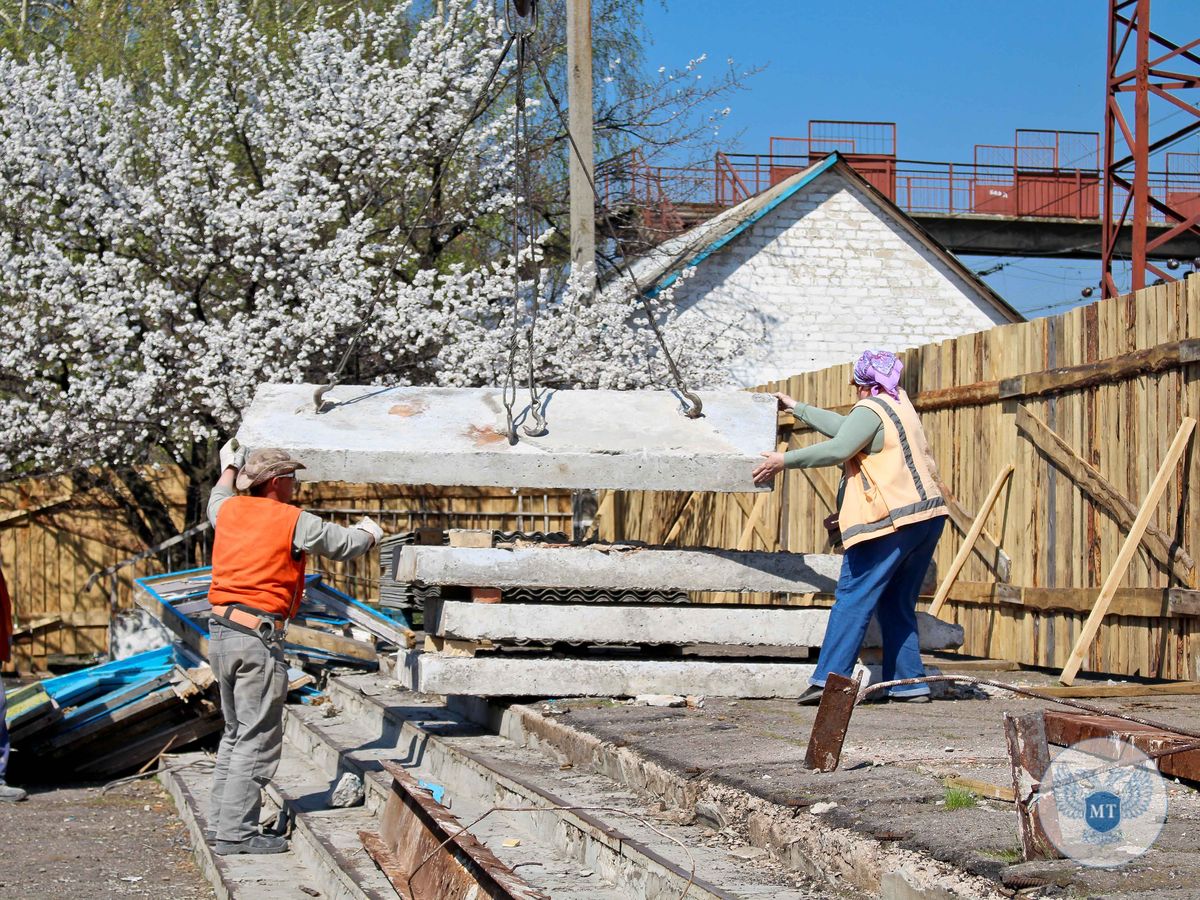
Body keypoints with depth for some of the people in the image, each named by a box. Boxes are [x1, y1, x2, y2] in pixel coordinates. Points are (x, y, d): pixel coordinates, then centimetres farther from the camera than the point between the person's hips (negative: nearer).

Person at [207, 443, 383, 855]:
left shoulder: (229, 511, 11)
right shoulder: (294, 522, -7)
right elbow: (345, 544, 5)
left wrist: (229, 469, 58)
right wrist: (369, 532, 29)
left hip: (220, 633, 8)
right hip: (258, 638, -8)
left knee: (236, 733, 18)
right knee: (258, 739, -5)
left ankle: (221, 821, 21)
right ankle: (236, 832, -8)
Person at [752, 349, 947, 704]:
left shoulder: (870, 410, -6)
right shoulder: (900, 403, 21)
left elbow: (838, 449, -20)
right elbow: (844, 428, 28)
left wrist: (784, 460, -16)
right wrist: (796, 408, 34)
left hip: (890, 520, -9)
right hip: (927, 514, 9)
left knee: (853, 598, -8)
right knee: (898, 604, 13)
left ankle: (829, 680, -14)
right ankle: (910, 683, 10)